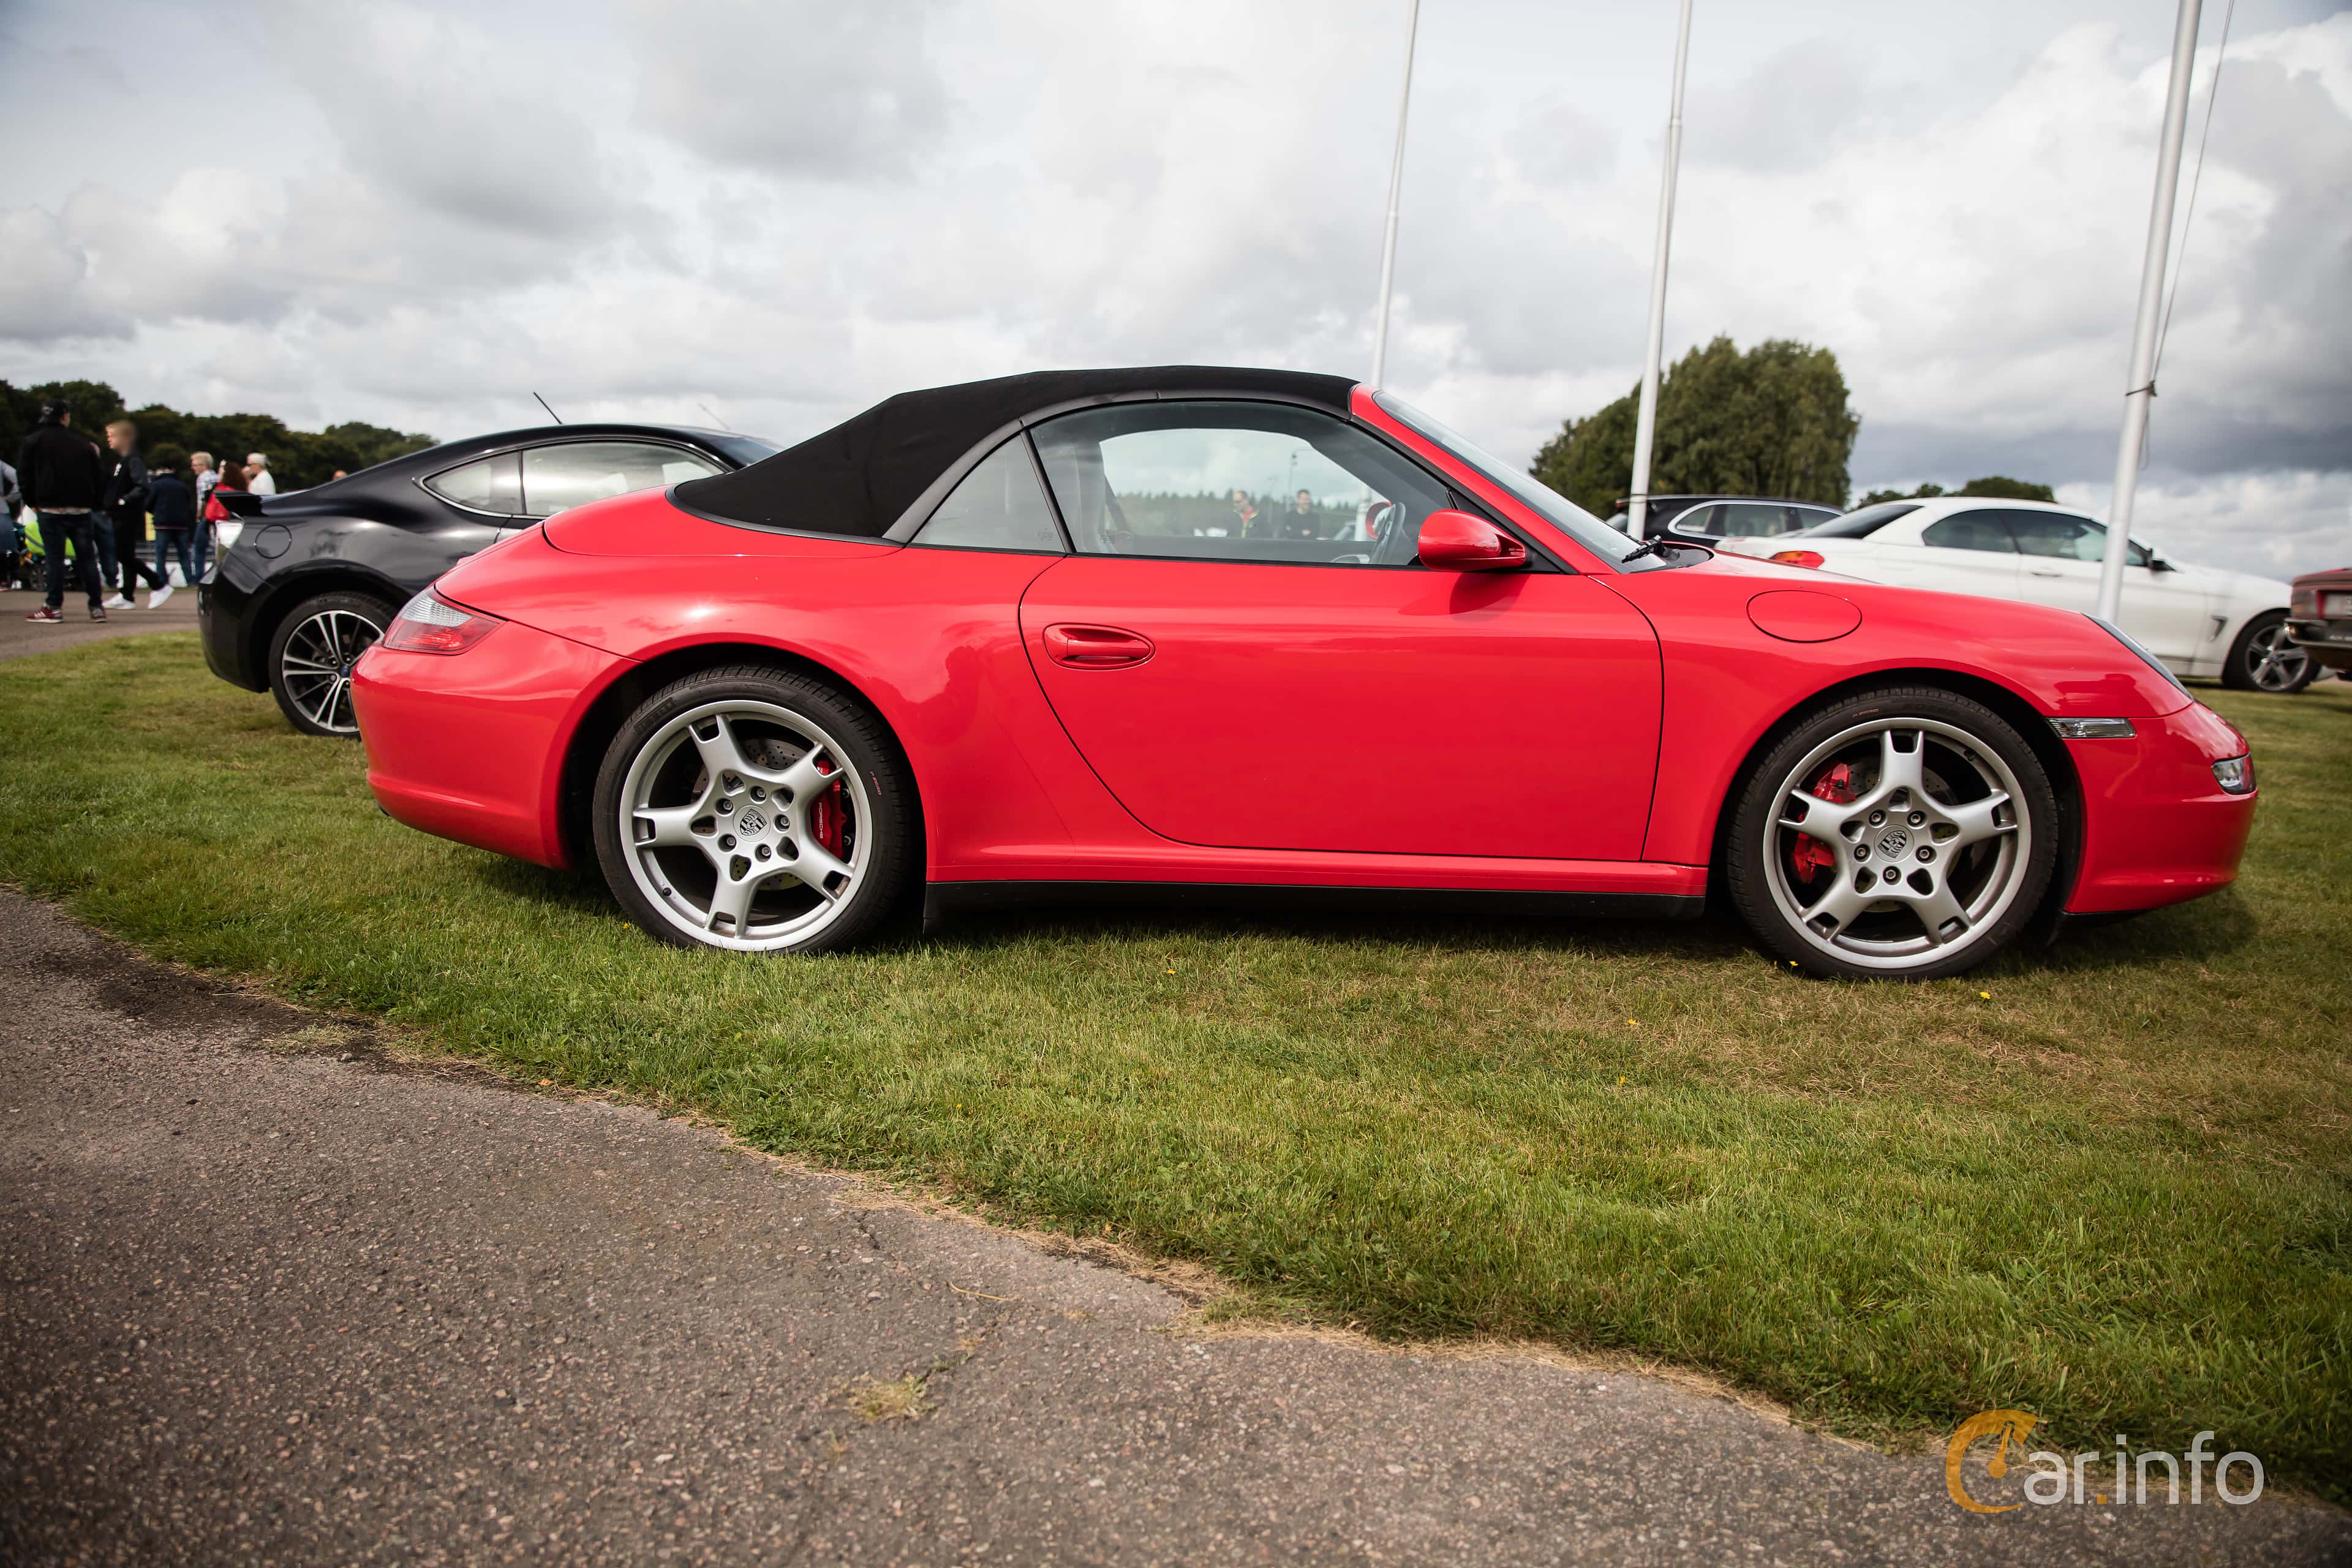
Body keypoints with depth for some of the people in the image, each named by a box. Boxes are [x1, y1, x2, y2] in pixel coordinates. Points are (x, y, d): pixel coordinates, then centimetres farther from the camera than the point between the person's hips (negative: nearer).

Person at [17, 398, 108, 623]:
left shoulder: (33, 441, 3)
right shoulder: (83, 445, 8)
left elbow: (24, 476, 0)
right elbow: (99, 477, 8)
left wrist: (32, 502, 11)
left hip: (51, 509, -2)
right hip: (80, 510, 2)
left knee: (55, 558, -1)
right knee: (87, 558, 5)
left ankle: (54, 608, -2)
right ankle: (96, 607, 2)